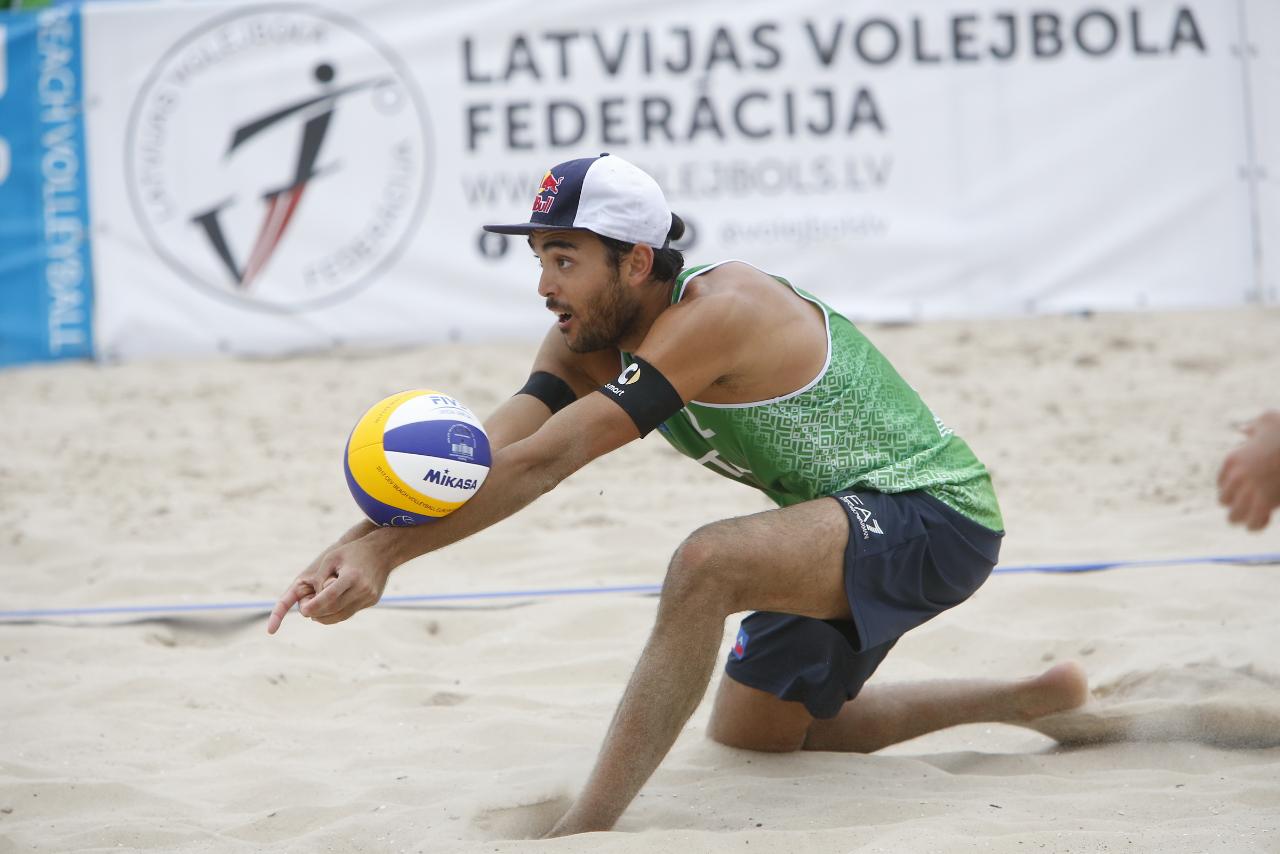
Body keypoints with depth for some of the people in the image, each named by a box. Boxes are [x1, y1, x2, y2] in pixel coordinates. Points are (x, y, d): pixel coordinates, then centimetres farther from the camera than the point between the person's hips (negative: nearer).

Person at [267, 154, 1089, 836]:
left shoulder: (718, 312, -30)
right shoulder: (591, 340, -3)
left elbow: (545, 463, -35)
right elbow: (487, 458, -15)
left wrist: (384, 551, -36)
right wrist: (365, 545, -32)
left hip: (936, 517, -10)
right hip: (848, 530, 10)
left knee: (708, 562, -36)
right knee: (753, 732, 25)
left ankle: (587, 827, -36)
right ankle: (1035, 699, 35)